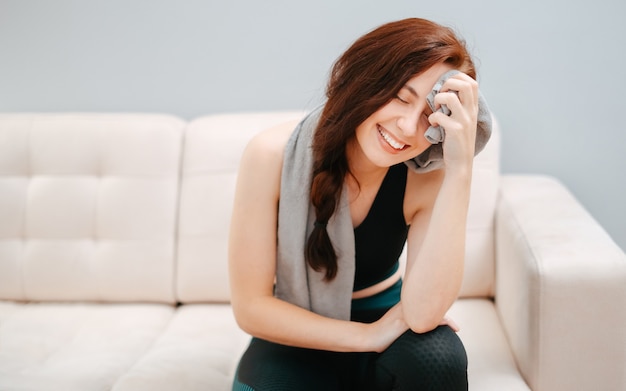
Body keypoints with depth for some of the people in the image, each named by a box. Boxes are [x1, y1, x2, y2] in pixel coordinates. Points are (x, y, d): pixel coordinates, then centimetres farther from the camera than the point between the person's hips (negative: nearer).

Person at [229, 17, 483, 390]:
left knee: (437, 358, -32)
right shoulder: (273, 155, -19)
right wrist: (367, 336, -23)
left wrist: (461, 168, -35)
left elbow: (422, 313, -31)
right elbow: (251, 307, -15)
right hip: (299, 338, 0)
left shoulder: (428, 177, -17)